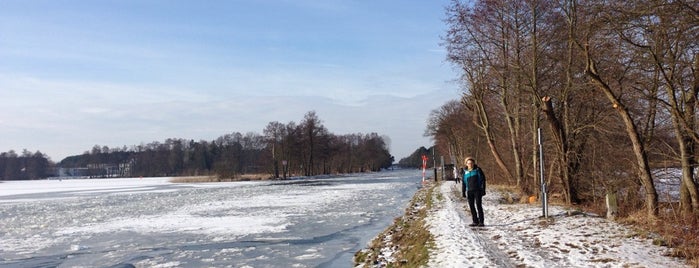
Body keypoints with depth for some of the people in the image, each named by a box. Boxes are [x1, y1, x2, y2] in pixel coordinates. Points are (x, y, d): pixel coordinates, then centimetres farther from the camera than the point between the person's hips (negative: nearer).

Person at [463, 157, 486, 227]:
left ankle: (481, 222, -4)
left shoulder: (477, 170, -3)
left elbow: (483, 180, -2)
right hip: (470, 191, 4)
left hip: (477, 190, -4)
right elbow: (464, 182, 13)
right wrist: (463, 192, 8)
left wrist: (483, 190, -8)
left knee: (478, 205, -8)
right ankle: (475, 221, 12)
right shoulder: (465, 171, 7)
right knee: (471, 206, 4)